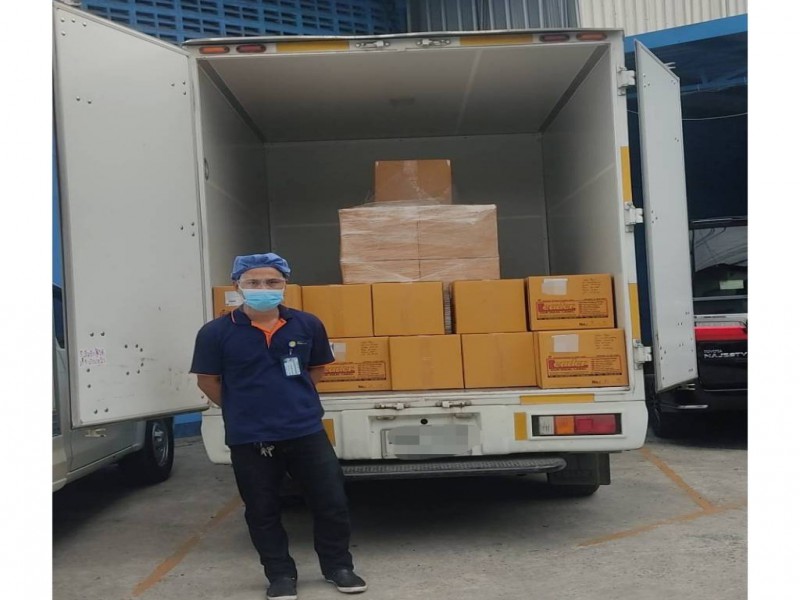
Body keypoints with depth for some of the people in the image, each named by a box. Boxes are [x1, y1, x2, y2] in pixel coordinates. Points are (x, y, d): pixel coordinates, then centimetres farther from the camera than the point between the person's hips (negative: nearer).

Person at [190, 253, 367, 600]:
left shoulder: (307, 325, -1)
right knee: (262, 511, 11)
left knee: (331, 502, 8)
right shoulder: (216, 333, -8)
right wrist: (244, 411, 8)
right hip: (249, 439, -1)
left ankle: (338, 567, 28)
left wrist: (295, 400, 10)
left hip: (307, 431, 2)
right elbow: (208, 381, 2)